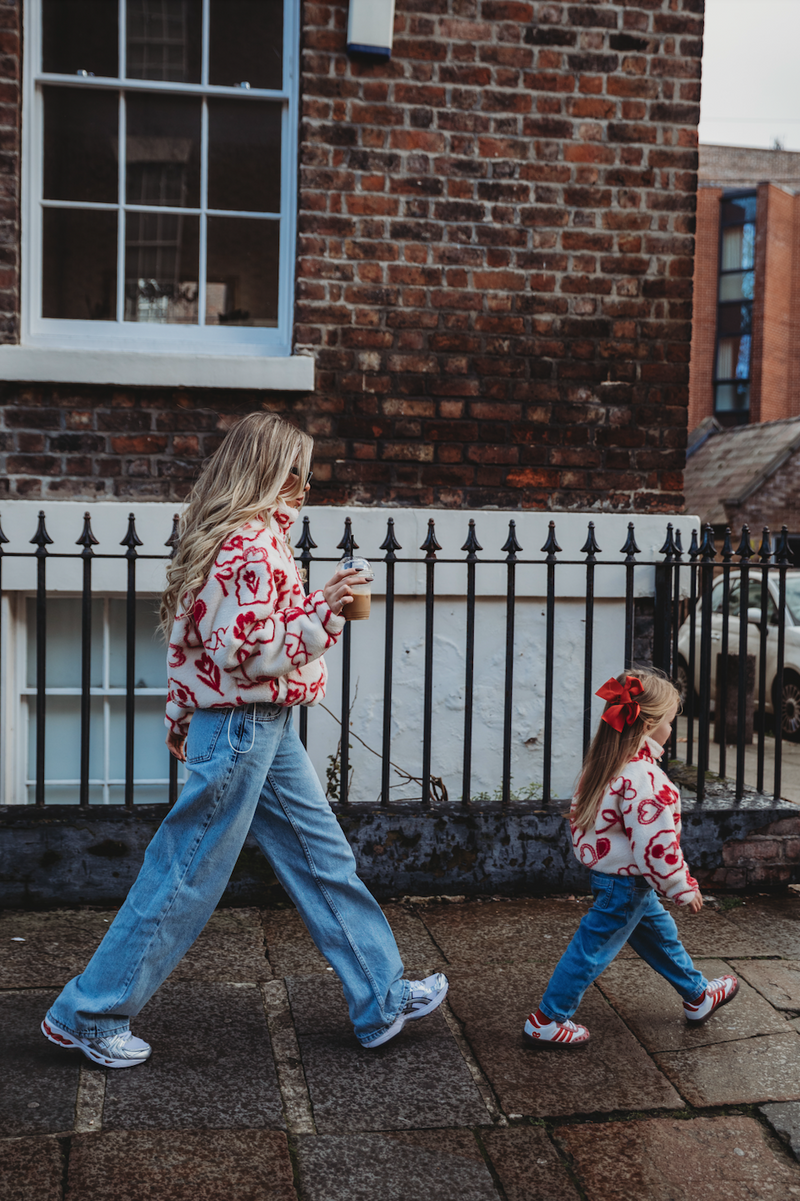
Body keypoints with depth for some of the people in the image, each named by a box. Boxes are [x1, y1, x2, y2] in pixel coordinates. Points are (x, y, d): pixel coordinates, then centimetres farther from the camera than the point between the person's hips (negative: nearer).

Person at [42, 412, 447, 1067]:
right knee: (187, 877, 1)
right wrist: (321, 610, -20)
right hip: (243, 728, -10)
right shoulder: (251, 545, -19)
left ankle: (384, 1000, 23)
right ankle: (89, 1014, 15)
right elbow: (245, 650, -24)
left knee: (323, 858, 13)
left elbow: (193, 638, 19)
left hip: (267, 729, 11)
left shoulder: (240, 537, 13)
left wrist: (184, 715, 24)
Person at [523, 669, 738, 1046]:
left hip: (609, 870, 10)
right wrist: (682, 888, -15)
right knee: (593, 948, 3)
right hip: (626, 883, -10)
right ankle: (547, 1020, 15)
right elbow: (656, 845, -29)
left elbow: (579, 813, 11)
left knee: (659, 931, 24)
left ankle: (698, 996, 43)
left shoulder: (605, 763, 0)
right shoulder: (644, 778, -30)